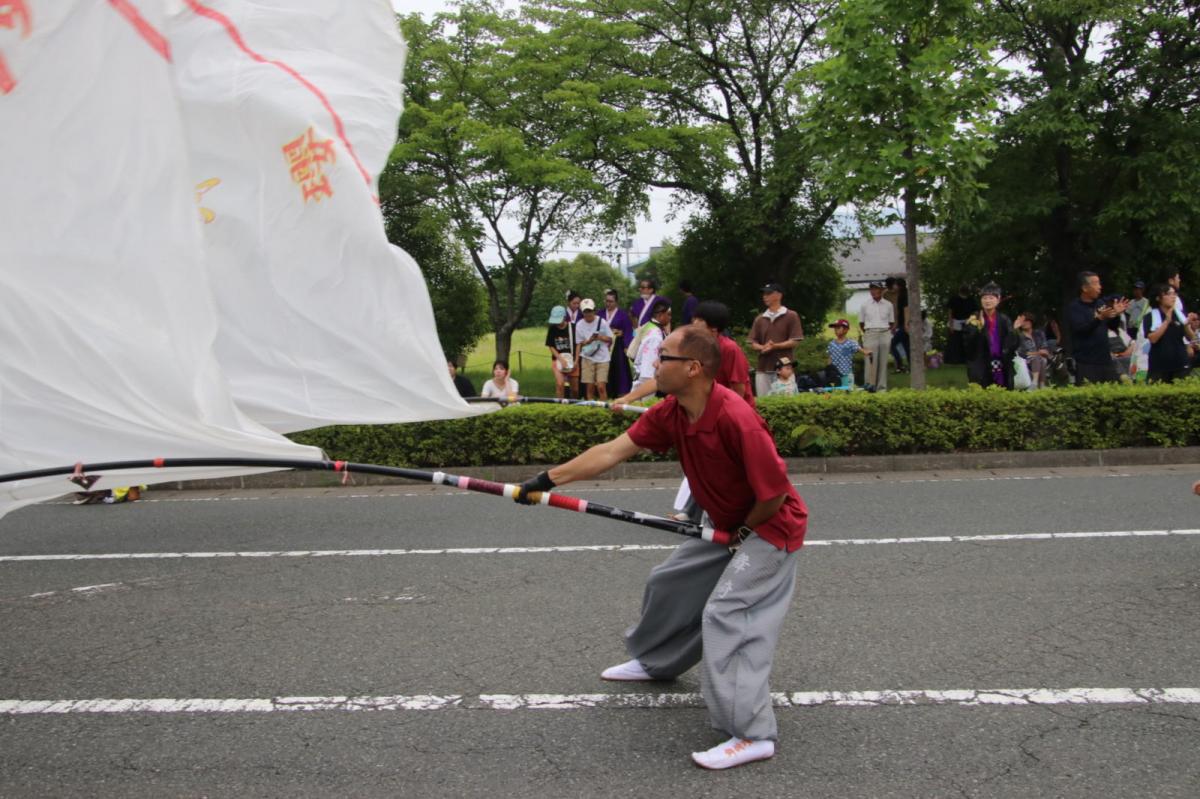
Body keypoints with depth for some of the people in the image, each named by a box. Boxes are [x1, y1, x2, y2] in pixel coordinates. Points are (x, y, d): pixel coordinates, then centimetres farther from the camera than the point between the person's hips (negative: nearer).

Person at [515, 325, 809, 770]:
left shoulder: (736, 420, -34)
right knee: (668, 582, 18)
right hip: (727, 526, 9)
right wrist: (549, 479, -13)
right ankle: (656, 661, 44)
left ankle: (752, 734, -12)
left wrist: (740, 532, -11)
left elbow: (774, 494, -27)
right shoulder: (669, 413, -8)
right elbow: (612, 452, -9)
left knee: (725, 614, -18)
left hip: (772, 527, -9)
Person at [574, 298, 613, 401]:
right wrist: (576, 360, -5)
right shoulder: (579, 324, 2)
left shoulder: (602, 322, -3)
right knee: (590, 387, 1)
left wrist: (600, 337, -17)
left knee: (601, 386, -11)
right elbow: (579, 343, 7)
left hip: (602, 358, -2)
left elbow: (610, 339, 1)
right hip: (587, 358, 2)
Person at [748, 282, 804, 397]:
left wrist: (775, 346, -17)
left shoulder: (791, 316, 2)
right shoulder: (759, 319, 15)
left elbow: (794, 341, -4)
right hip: (762, 368, 4)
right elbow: (753, 343, 13)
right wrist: (763, 348, -9)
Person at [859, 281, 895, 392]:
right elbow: (861, 323, 13)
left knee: (883, 361, 1)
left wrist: (889, 331, 3)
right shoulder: (865, 305, 8)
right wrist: (866, 332, 3)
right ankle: (869, 384, -11)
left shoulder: (888, 305, 10)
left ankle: (882, 387, 4)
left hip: (885, 334, 1)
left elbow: (892, 323, 16)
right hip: (870, 333, -1)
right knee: (871, 359, -12)